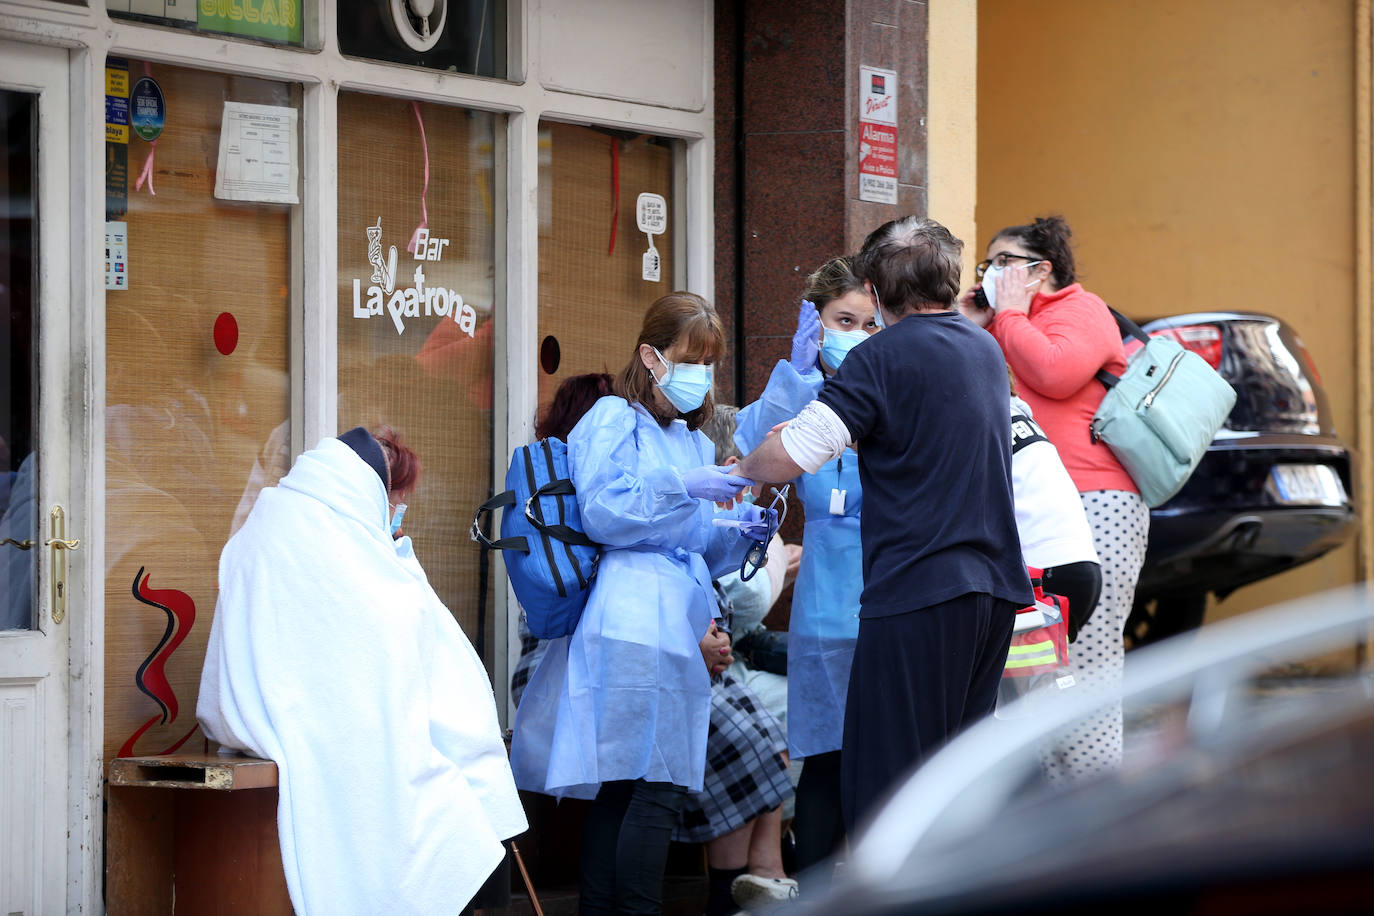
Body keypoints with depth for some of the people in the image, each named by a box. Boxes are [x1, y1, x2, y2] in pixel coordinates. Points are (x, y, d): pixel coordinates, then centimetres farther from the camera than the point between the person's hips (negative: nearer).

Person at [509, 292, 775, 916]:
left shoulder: (693, 439, 27)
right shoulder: (615, 420, 2)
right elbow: (602, 512, -12)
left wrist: (736, 530, 9)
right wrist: (681, 488, -17)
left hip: (676, 624, 8)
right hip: (633, 622, -8)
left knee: (618, 786, 4)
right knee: (660, 786, -15)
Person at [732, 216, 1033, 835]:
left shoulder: (883, 356, -9)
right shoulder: (985, 350, 15)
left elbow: (794, 454, -16)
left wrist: (741, 470, 3)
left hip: (916, 593, -8)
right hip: (995, 586, 8)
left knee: (886, 778, -5)